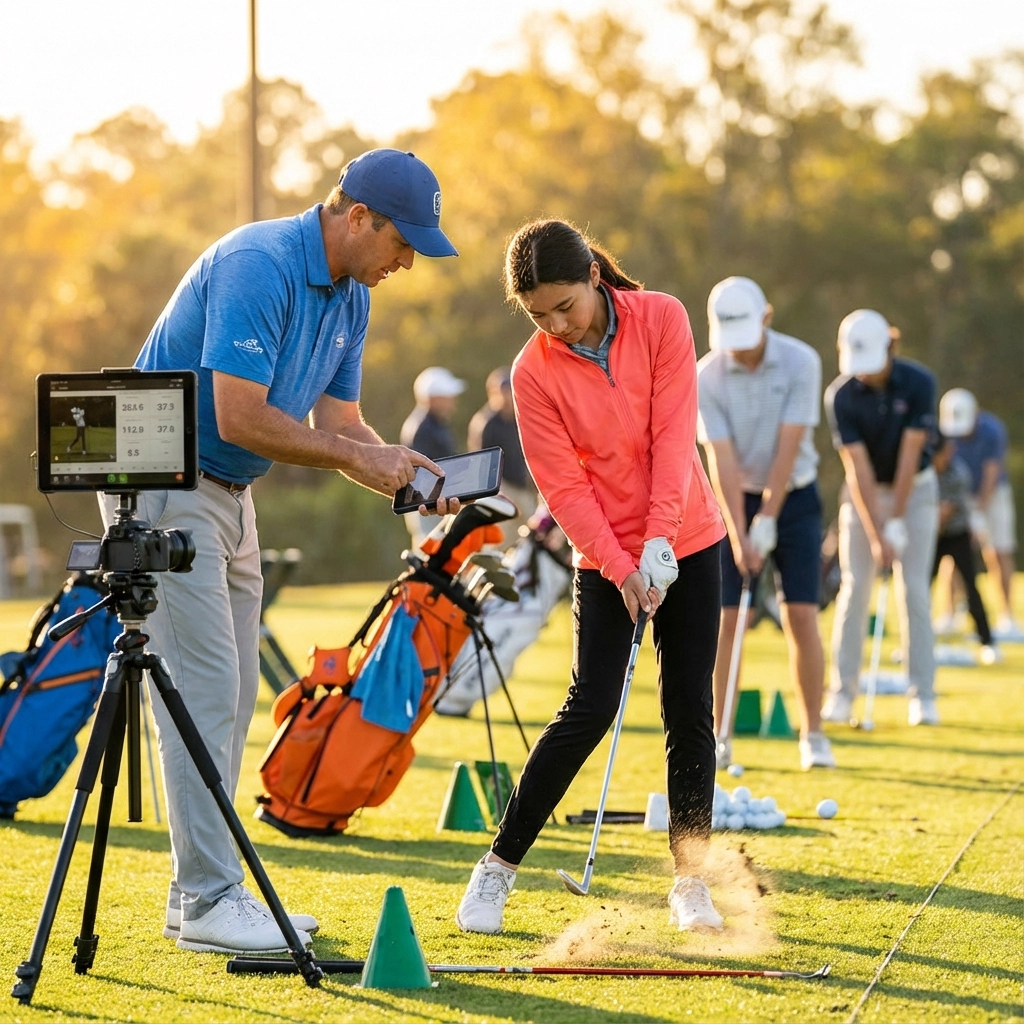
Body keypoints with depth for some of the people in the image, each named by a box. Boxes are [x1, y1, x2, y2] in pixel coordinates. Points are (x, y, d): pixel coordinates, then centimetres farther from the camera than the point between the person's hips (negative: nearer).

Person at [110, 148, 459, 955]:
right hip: (165, 483, -10)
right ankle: (207, 901, -9)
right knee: (205, 689, -12)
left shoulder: (350, 295, 7)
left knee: (232, 691, 9)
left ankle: (202, 889, 14)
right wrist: (356, 457, -21)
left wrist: (396, 466, -11)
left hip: (230, 491, 10)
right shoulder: (257, 267, -23)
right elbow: (240, 417, -28)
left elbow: (337, 419, 9)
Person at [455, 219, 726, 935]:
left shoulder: (661, 319, -9)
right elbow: (565, 488, -12)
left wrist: (658, 541, -20)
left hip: (688, 541, 2)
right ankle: (499, 866, 0)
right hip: (605, 560, -2)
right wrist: (619, 569, -21)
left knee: (692, 710, 1)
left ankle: (691, 881, 10)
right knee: (591, 709, -11)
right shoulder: (535, 374, -11)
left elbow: (673, 437, -13)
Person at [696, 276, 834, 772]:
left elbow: (789, 447, -17)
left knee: (801, 616, -7)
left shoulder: (800, 362, -15)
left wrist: (767, 519, -20)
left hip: (793, 497, 0)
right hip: (736, 500, 0)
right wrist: (739, 536, -23)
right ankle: (719, 736, 2)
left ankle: (812, 734, 0)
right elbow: (722, 462, -17)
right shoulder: (706, 377, -13)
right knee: (726, 619, -6)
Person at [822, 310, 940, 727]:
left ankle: (922, 695, -3)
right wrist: (877, 535, -25)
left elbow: (909, 456, -20)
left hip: (915, 489, 0)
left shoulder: (919, 383, -19)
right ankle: (842, 692, -2)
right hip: (865, 493, 1)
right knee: (854, 587, -6)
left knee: (914, 590, -6)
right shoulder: (840, 396, -18)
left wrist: (896, 523, -20)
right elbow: (858, 469, -21)